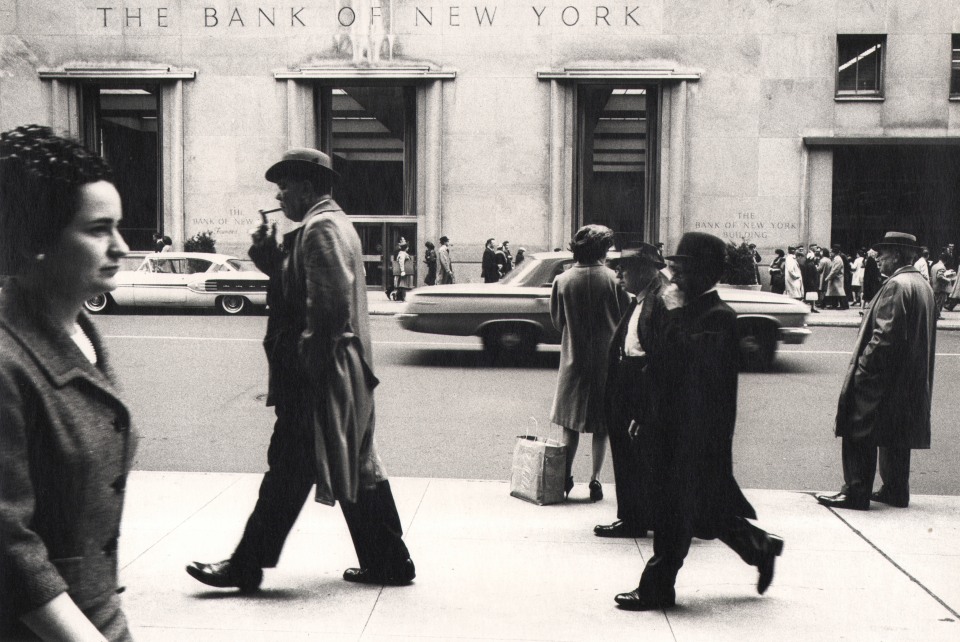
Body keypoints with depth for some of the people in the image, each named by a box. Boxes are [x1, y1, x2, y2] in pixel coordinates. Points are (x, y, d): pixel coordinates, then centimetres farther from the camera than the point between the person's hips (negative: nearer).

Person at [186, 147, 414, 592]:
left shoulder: (320, 229, -15)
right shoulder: (333, 223, 18)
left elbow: (332, 301, -25)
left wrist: (306, 360, -19)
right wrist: (270, 256, 7)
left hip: (318, 378, -11)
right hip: (347, 375, 11)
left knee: (288, 470, -1)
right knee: (357, 468, 14)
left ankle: (245, 567, 10)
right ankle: (388, 562, 21)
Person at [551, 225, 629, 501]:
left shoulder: (562, 281, -6)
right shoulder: (612, 279, -10)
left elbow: (557, 321, 3)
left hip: (573, 359, 1)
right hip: (607, 359, -1)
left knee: (570, 423, 12)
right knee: (601, 425, 9)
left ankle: (566, 476, 12)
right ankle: (595, 479, 9)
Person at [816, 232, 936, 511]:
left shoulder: (896, 286, -19)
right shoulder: (923, 285, 12)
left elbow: (884, 336, -24)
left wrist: (863, 367, -17)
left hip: (882, 376, -10)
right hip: (910, 380, 10)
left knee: (860, 434, -2)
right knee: (896, 436, 16)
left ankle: (856, 493, 0)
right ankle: (896, 490, 22)